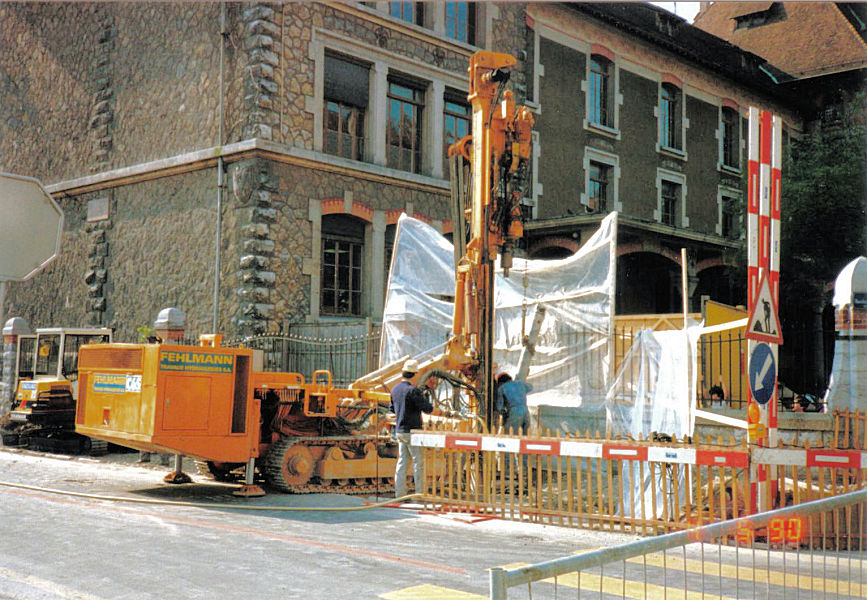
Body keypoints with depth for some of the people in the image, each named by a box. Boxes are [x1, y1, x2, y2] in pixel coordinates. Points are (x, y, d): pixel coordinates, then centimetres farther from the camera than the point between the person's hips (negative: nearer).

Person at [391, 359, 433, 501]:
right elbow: (428, 409, -15)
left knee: (402, 462, 10)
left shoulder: (395, 390, 8)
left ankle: (400, 493, 10)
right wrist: (430, 404, 6)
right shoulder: (413, 390, -17)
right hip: (412, 431, -7)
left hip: (399, 430, 7)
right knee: (418, 462, 0)